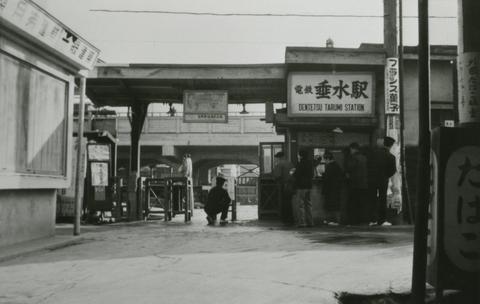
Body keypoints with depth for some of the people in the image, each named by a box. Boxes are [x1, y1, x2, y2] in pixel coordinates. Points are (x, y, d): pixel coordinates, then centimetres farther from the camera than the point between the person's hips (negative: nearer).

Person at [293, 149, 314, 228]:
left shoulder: (301, 164, -15)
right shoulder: (310, 163, 11)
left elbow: (296, 175, -16)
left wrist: (293, 173, 6)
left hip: (301, 186, -8)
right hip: (308, 186, 9)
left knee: (299, 204, -4)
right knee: (308, 204, 13)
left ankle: (301, 222, -7)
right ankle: (310, 222, 15)